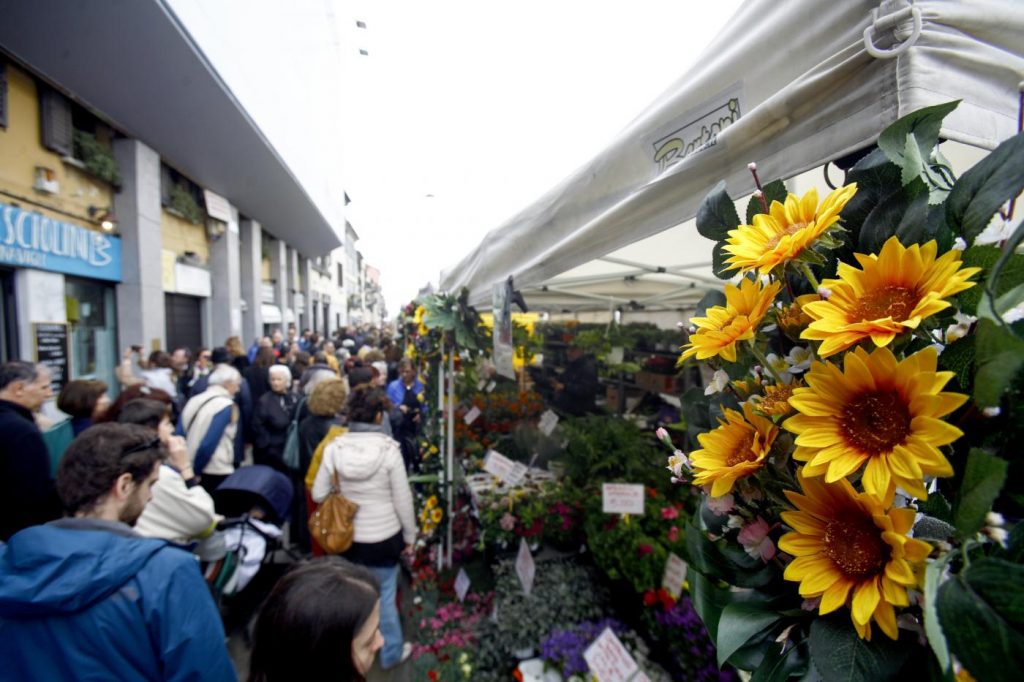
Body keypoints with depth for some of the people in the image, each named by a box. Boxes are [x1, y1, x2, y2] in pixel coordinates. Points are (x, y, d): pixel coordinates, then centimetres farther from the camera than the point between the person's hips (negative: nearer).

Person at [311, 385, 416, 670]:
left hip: (347, 536, 3)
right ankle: (391, 653, 38)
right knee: (384, 595, 17)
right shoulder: (389, 449, -21)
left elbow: (318, 494, -4)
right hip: (383, 537, -3)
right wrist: (410, 537, 0)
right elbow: (403, 500, -14)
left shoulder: (334, 447, -14)